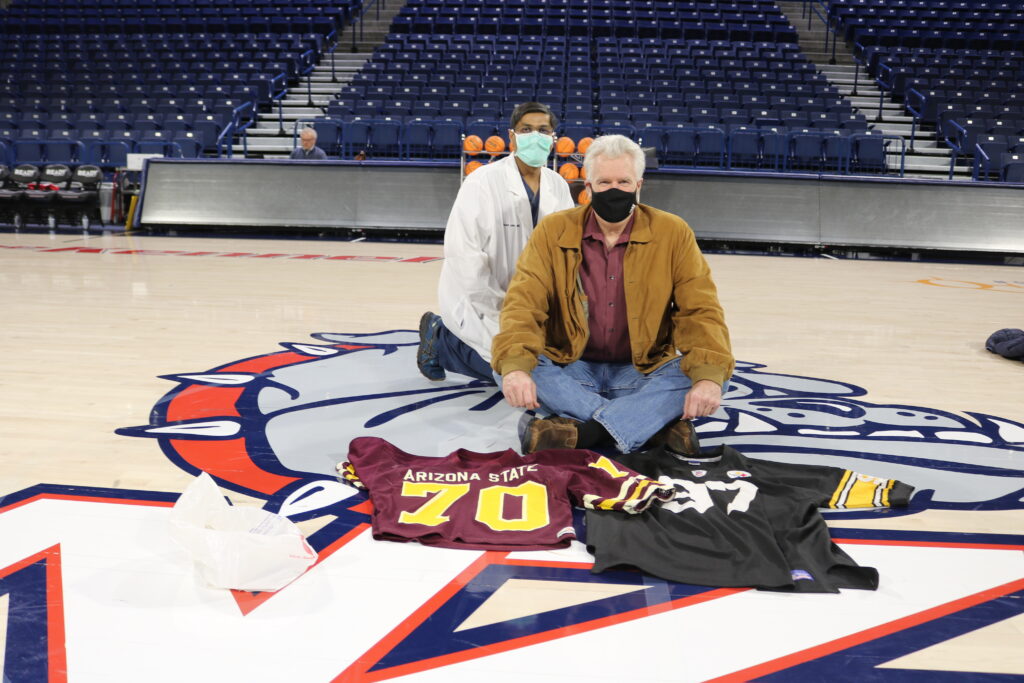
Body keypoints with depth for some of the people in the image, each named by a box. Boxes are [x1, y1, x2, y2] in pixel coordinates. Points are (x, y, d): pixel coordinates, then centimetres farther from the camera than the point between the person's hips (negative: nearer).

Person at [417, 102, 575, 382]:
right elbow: (463, 255, -20)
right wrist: (502, 310, -19)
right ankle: (442, 338, 5)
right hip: (479, 304, -7)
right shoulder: (482, 182, -17)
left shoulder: (559, 187, 1)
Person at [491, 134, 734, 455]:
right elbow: (524, 301, -13)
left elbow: (700, 310, -8)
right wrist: (514, 365, -34)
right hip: (570, 368, 0)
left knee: (703, 375, -27)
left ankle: (582, 430, -34)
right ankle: (655, 422, -29)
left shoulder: (673, 233, -2)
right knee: (504, 368, -28)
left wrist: (709, 375, -27)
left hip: (643, 371, 0)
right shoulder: (553, 231, -3)